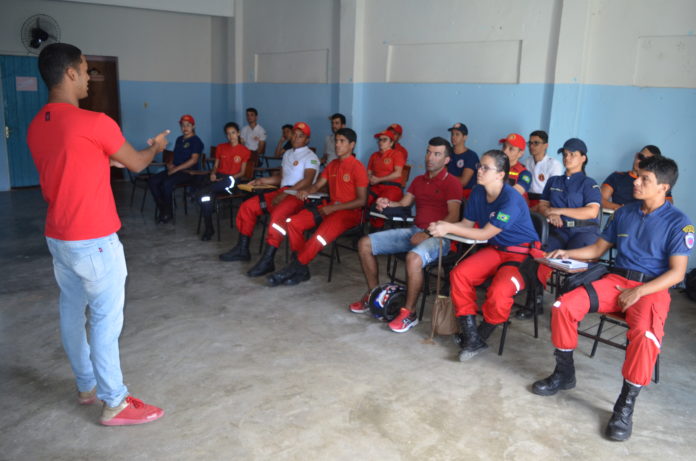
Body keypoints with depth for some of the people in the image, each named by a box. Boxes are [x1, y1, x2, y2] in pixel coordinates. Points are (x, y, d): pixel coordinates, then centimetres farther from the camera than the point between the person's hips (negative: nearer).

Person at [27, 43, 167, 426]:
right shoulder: (95, 122, -19)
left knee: (72, 312, 16)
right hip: (93, 239, -8)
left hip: (58, 236, 8)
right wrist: (156, 146, 16)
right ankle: (114, 403, 10)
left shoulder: (36, 126, 6)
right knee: (105, 317, 0)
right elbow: (137, 164, -4)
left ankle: (87, 386, 31)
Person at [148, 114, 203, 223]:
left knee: (166, 183, -32)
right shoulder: (179, 139, 20)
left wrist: (176, 169, -18)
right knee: (152, 181, -14)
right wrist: (170, 164, 3)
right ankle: (162, 209, -8)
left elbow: (194, 160, -15)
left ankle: (167, 213, -14)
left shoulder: (196, 141, -4)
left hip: (188, 172, -8)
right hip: (174, 170, 8)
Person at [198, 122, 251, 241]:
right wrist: (213, 173, -4)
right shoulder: (220, 147, 18)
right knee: (205, 194, -31)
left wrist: (230, 177, -11)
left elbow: (242, 172, 5)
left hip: (232, 179, -4)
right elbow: (216, 165, 18)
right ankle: (209, 228, -24)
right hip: (218, 177, 4)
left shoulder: (245, 151, 5)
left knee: (204, 191, -30)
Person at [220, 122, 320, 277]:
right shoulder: (287, 154, 23)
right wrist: (263, 181, 16)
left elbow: (307, 181, -18)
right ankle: (242, 249, 6)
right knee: (247, 206, 0)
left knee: (277, 215, -37)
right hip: (281, 192, 8)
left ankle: (267, 260, -37)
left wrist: (285, 194, -24)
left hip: (298, 196, -8)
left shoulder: (310, 157, -3)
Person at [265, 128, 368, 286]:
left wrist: (334, 208, -18)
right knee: (292, 222, -11)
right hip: (329, 207, 8)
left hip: (349, 211, -8)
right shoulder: (332, 165, 15)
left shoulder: (358, 167, -9)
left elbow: (361, 201, -12)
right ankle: (301, 270, -10)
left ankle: (293, 269, -17)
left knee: (321, 236, -34)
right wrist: (306, 191, -8)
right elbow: (317, 185, 16)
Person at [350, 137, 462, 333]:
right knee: (365, 244, -2)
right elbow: (403, 203, 16)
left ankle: (409, 312, -22)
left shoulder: (452, 183, -4)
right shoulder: (419, 181, 20)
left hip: (438, 236, -7)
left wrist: (427, 234, -23)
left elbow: (453, 217, -15)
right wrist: (387, 204, -6)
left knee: (414, 257, -40)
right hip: (414, 230, 8)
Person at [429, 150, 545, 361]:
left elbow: (485, 234, -22)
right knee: (458, 274, -17)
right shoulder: (478, 193, 0)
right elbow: (467, 224, 3)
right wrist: (444, 226, -17)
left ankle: (481, 336, -2)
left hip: (522, 254, -7)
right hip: (495, 249, 7)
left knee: (498, 291, -32)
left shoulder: (511, 200, -23)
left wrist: (449, 228, -25)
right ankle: (471, 336, -10)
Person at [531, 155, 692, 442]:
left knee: (645, 334, -36)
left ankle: (626, 405, -18)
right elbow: (598, 249, 18)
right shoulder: (624, 213, 10)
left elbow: (676, 273, -9)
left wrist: (638, 292, -20)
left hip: (652, 288, -4)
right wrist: (567, 254, 2)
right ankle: (564, 374, 0)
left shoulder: (679, 223, -5)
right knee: (563, 306, -18)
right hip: (616, 280, 5)